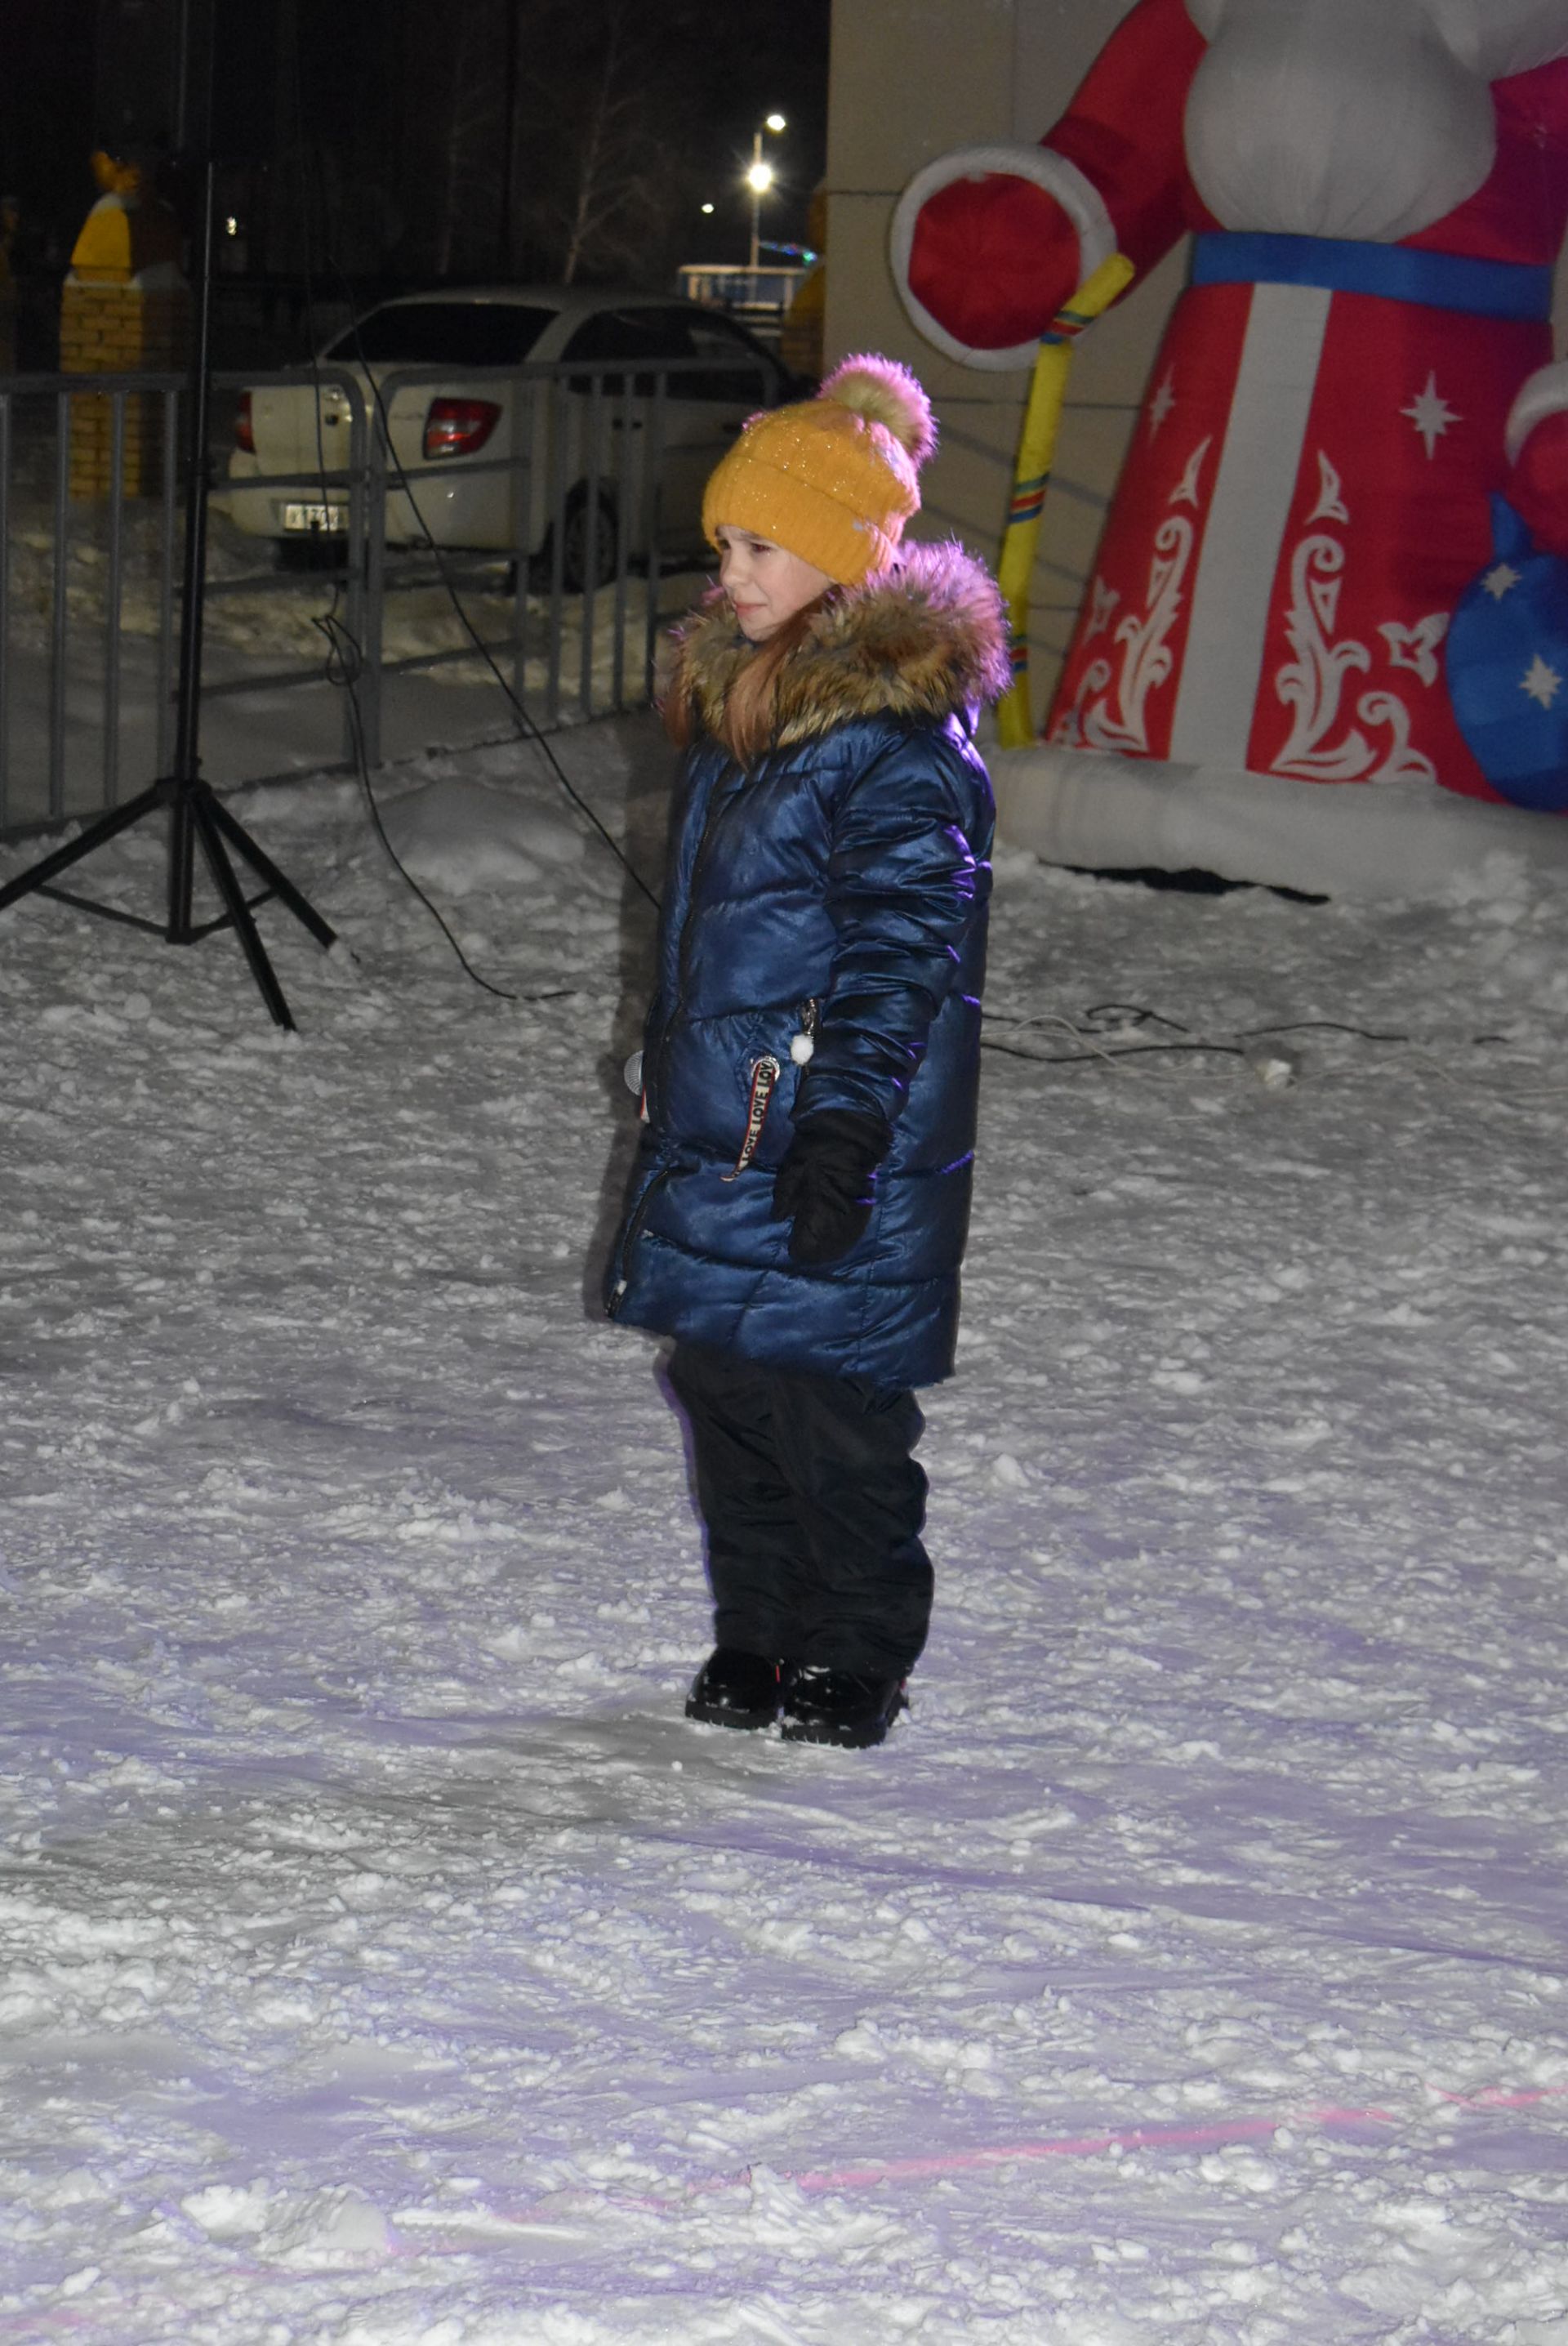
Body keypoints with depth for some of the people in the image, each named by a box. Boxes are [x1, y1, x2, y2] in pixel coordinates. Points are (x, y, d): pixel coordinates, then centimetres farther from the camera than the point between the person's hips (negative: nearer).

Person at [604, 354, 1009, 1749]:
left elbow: (900, 947, -19)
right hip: (716, 1138, 9)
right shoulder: (734, 705, 14)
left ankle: (855, 1662, 11)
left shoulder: (903, 735, -15)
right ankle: (757, 1637, 26)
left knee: (830, 1406, -3)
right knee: (726, 1387, 13)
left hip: (840, 1158, -9)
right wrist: (668, 1094, 25)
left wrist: (846, 1121, -25)